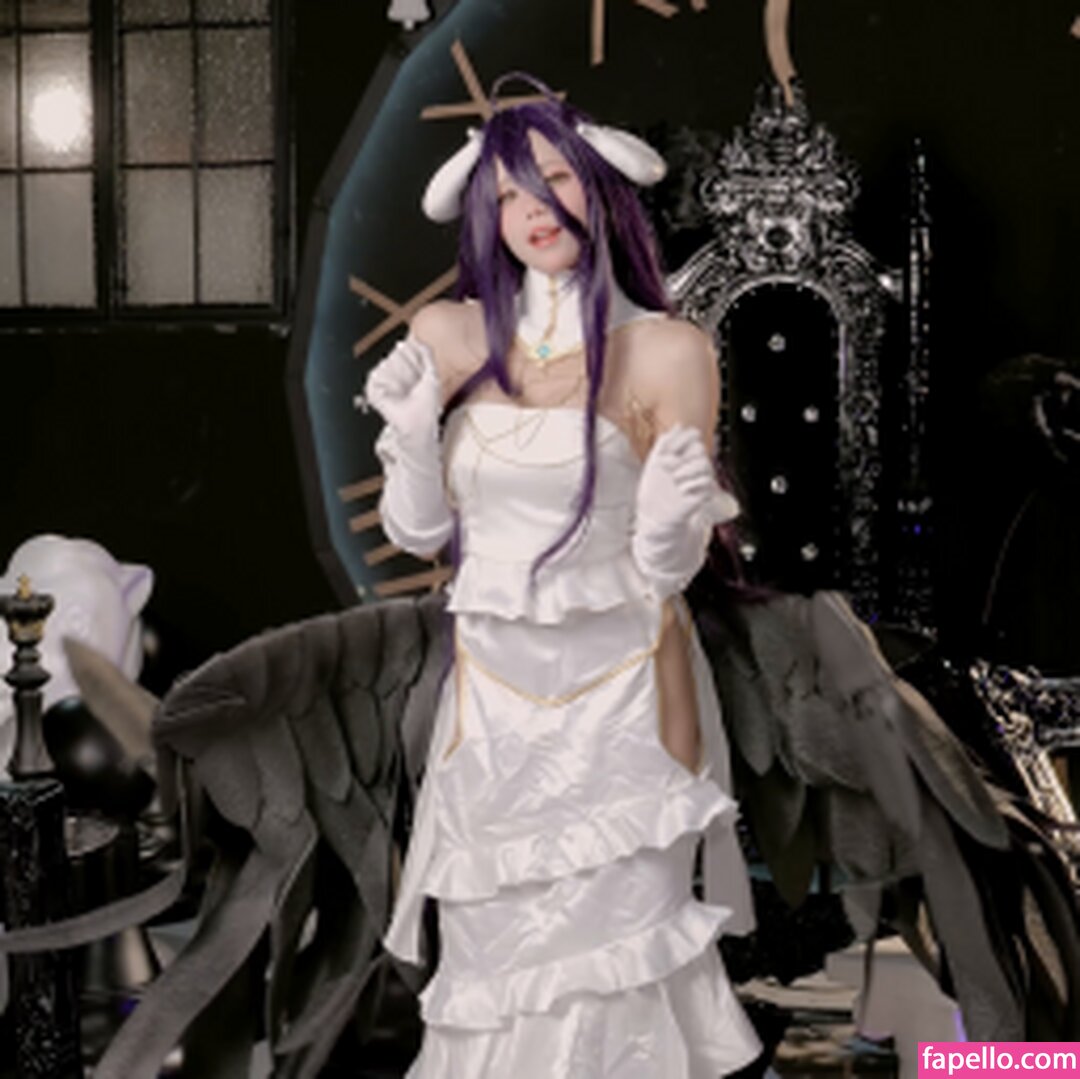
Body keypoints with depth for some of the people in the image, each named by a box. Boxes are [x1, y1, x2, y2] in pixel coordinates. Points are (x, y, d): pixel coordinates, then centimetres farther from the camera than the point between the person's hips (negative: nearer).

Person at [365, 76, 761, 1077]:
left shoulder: (666, 351, -8)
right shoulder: (447, 338, 1)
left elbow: (667, 567, -6)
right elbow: (416, 531, 4)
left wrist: (672, 523, -27)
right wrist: (411, 428, -12)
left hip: (622, 694, -3)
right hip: (491, 693, 3)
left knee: (613, 961, 0)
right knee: (496, 953, 10)